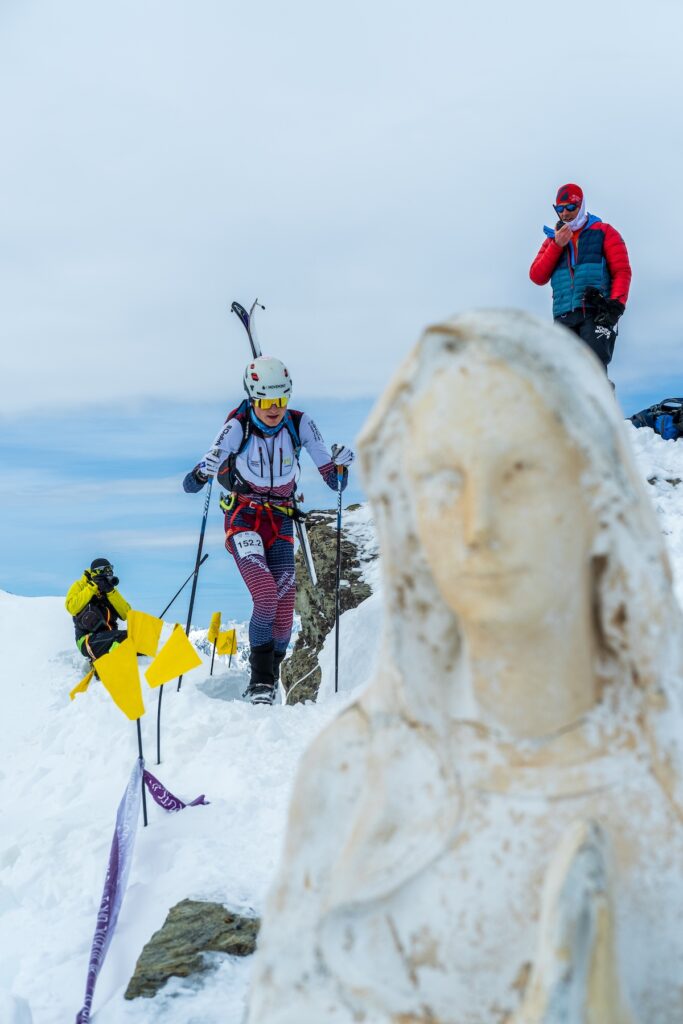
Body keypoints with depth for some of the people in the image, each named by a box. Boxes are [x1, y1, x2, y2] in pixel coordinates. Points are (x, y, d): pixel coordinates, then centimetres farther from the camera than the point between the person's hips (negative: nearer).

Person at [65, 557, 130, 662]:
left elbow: (126, 614, 4)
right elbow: (72, 608, -10)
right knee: (123, 637, -33)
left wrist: (111, 592, -5)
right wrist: (92, 588, -8)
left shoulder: (111, 591, 20)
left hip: (109, 637, 5)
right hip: (88, 640, -5)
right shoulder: (80, 586, 11)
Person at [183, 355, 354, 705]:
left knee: (285, 604, -8)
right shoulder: (238, 426, -14)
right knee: (266, 595, -22)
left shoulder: (299, 424, -7)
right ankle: (260, 679, -7)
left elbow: (333, 480, -3)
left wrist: (340, 465, -25)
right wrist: (204, 470, -41)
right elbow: (191, 484, -18)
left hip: (281, 522, 3)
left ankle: (269, 678, 12)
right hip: (244, 518, -3)